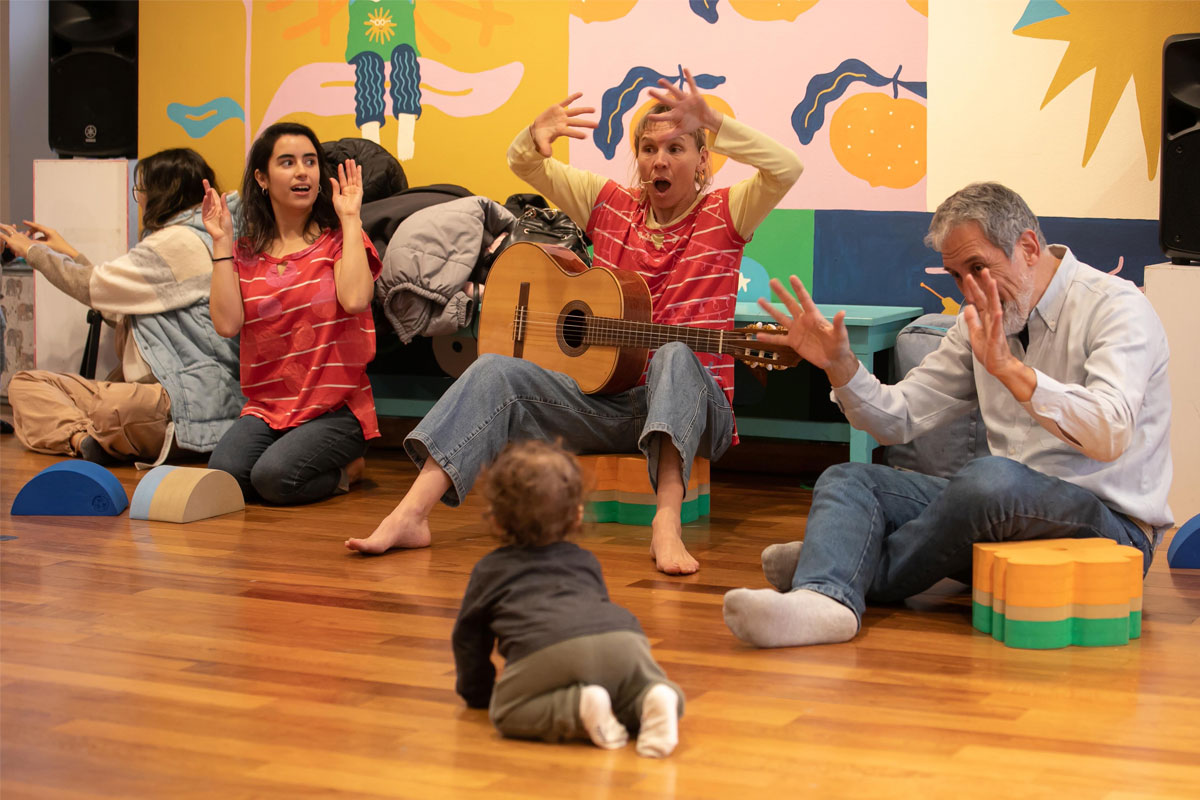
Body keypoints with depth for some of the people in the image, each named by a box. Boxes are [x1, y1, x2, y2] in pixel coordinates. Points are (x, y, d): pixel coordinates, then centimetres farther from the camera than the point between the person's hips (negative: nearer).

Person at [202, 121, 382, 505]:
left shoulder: (338, 239, 2)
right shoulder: (246, 251, 11)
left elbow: (355, 299, -20)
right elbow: (227, 323, -5)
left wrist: (349, 219, -11)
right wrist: (221, 242, -2)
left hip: (335, 407, -3)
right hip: (267, 407, 3)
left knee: (274, 477, -28)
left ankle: (342, 468, 6)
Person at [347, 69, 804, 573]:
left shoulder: (723, 214, 2)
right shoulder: (611, 206, 13)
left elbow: (786, 169, -16)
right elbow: (524, 166, 11)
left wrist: (714, 122, -28)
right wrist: (537, 136, -13)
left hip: (695, 407, -4)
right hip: (611, 403, 4)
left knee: (674, 355, -39)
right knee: (494, 371, -16)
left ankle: (667, 520, -55)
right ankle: (411, 514, -31)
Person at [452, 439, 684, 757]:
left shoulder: (490, 568, 31)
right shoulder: (586, 561, 41)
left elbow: (469, 634, 34)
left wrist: (478, 691, 49)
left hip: (550, 651, -4)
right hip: (623, 641, 4)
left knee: (506, 710, 6)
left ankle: (577, 707, -18)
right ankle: (655, 699, -13)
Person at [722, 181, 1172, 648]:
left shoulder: (1115, 306, -10)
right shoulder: (981, 321, 13)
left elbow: (1109, 435, -27)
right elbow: (899, 420, 11)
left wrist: (1009, 367, -36)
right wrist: (839, 364, -6)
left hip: (1108, 522, -7)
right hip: (1006, 509, 8)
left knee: (991, 478, -38)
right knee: (847, 480, -7)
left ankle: (850, 568, -14)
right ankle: (822, 598, -39)